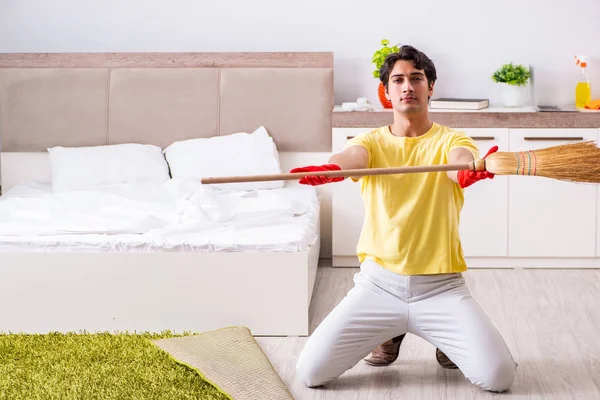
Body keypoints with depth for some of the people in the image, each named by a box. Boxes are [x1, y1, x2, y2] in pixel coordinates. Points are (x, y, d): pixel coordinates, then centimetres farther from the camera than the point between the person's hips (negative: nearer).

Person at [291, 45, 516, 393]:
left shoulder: (452, 140, 2)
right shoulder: (371, 142, 6)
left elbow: (458, 162, -23)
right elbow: (352, 158, -19)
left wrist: (468, 170, -49)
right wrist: (329, 168, -44)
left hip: (442, 286, -1)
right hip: (379, 282, 1)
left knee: (499, 377, -18)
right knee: (311, 373, -8)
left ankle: (448, 339, 19)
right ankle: (391, 333, 22)